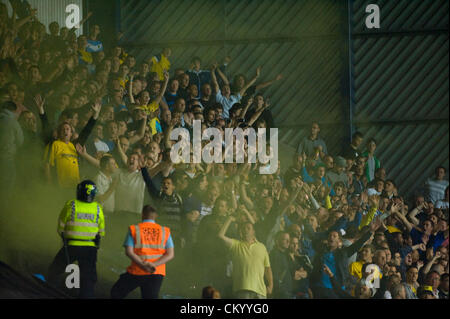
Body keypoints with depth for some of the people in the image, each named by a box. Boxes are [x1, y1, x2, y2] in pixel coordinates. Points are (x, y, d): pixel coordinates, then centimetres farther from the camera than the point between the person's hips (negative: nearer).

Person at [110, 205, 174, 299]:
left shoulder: (134, 230, 1)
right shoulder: (165, 232, 6)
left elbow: (129, 252, -10)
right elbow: (170, 254, -3)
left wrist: (143, 265, -16)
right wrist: (154, 265, -14)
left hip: (137, 272, -2)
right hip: (157, 274, 2)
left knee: (116, 292, 17)